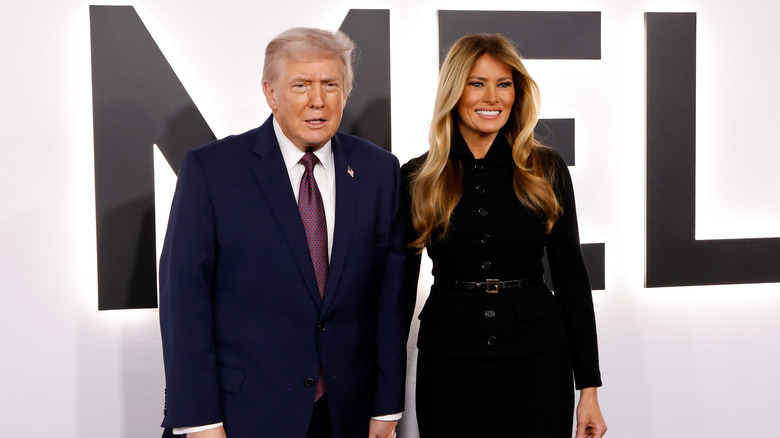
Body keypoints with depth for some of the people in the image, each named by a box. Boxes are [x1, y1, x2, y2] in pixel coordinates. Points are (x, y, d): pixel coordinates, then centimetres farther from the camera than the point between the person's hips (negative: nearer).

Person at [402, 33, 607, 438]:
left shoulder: (546, 170, 1)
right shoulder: (416, 178, 0)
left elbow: (570, 276, 3)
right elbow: (400, 286, 4)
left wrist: (589, 388, 1)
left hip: (538, 361, 0)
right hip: (449, 363, 0)